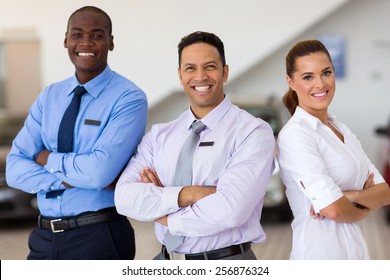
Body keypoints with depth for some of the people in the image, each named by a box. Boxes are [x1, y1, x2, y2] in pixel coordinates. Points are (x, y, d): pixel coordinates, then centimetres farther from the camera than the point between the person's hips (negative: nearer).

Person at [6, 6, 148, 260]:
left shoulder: (129, 98, -11)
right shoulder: (49, 97, 5)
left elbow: (101, 170, -23)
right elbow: (15, 170, -3)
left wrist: (49, 159, -8)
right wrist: (76, 178, -17)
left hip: (99, 237, -4)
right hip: (45, 236, 5)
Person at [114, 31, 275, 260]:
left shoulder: (253, 132, -12)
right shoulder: (159, 135, 3)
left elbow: (230, 210, -24)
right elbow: (125, 197, -9)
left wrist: (165, 214, -11)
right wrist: (185, 195, -23)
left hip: (227, 261, -4)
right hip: (166, 261, 4)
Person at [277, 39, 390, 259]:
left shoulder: (342, 129, 9)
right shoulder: (294, 134, -15)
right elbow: (333, 209, -22)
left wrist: (350, 195, -15)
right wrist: (364, 210, -3)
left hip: (356, 249, 7)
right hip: (320, 252, -7)